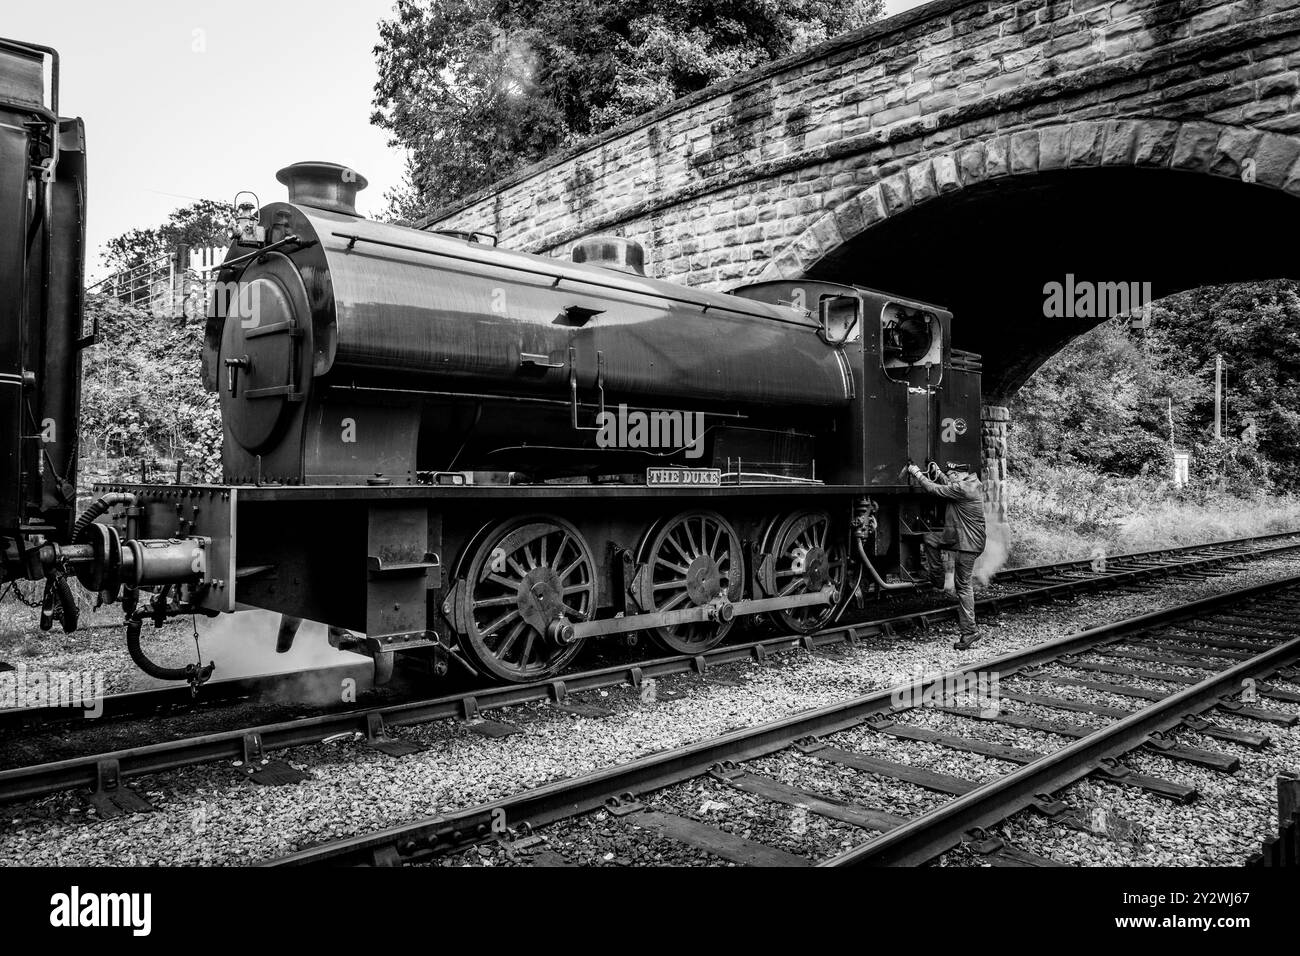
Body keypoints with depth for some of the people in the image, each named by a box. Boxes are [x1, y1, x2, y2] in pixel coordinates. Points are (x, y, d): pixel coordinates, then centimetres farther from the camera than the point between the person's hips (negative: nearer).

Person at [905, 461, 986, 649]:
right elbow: (949, 487, 25)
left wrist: (917, 473, -4)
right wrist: (938, 474, 20)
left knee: (963, 586, -6)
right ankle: (936, 579, 22)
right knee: (929, 539, 19)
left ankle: (969, 631, -1)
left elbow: (935, 490, -15)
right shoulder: (972, 484, 8)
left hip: (967, 543, -10)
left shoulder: (963, 489, -20)